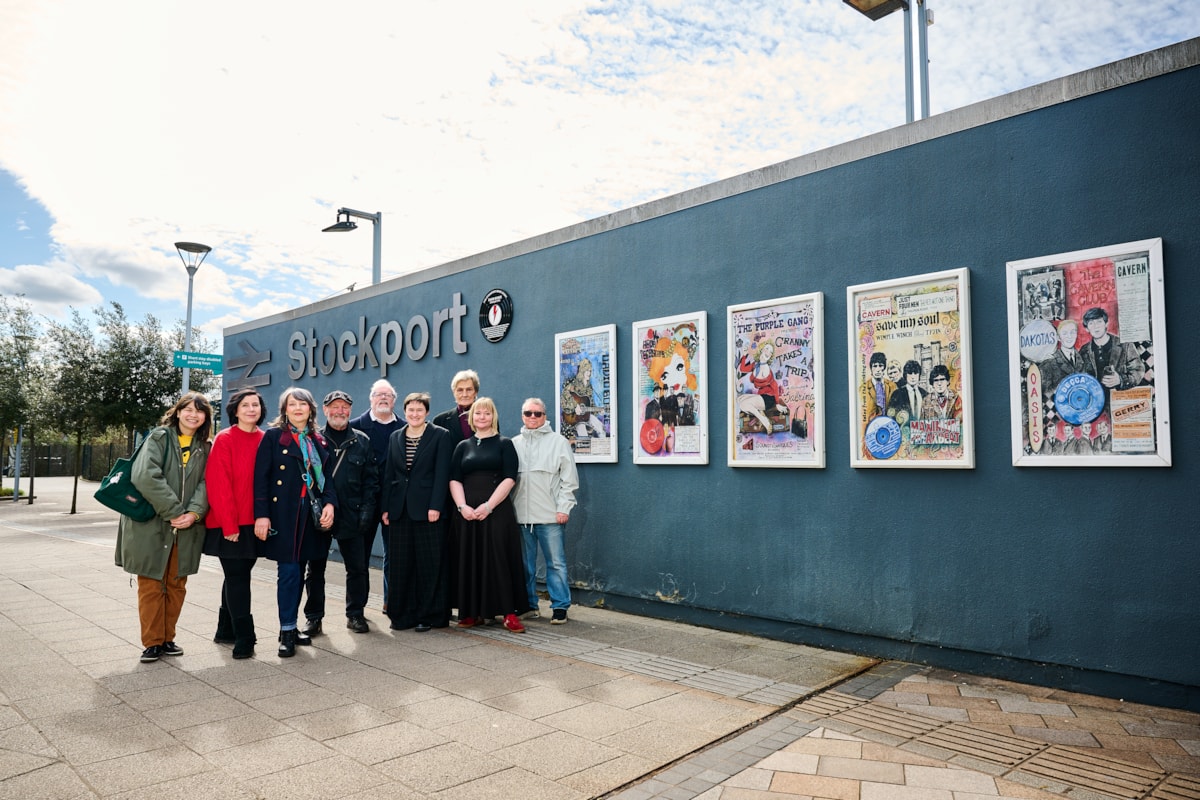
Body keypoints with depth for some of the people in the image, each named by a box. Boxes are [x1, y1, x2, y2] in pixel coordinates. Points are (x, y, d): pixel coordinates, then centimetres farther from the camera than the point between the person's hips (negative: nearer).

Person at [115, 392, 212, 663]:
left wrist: (194, 512, -17)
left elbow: (205, 483, 1)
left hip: (185, 529, 4)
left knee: (176, 585, 10)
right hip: (151, 525, -4)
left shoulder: (205, 448, 10)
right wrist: (174, 512, -19)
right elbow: (146, 476, -17)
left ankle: (167, 638, 23)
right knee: (151, 585, 3)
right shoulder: (159, 437, -4)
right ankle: (152, 642, 14)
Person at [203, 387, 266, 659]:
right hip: (230, 524, -5)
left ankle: (226, 631, 28)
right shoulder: (224, 439, -7)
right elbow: (218, 484, -12)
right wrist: (229, 524, -15)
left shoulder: (265, 440, 7)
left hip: (254, 522, 5)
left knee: (237, 576, 15)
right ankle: (244, 638, 3)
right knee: (238, 578, -3)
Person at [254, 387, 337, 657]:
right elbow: (261, 477, -6)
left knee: (297, 569, 10)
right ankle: (287, 632, 3)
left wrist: (329, 503, -5)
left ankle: (290, 626, 20)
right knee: (289, 571, -6)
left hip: (310, 514, 4)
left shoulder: (319, 441, 13)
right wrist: (261, 514, -14)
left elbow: (326, 478, 13)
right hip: (283, 514, -4)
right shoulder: (273, 436, 0)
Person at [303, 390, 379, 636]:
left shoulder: (362, 441, 7)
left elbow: (371, 479, 5)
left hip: (351, 515, 1)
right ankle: (313, 617, 20)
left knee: (358, 567, 5)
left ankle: (356, 614, 18)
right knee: (315, 568, 8)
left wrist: (366, 509, -4)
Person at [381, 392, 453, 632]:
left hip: (427, 509, -4)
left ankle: (428, 615, 12)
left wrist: (436, 506, -14)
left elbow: (442, 474, -7)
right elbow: (389, 475, 12)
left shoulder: (440, 435, -1)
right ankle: (403, 614, 19)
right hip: (400, 510, 5)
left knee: (430, 564, 1)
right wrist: (386, 508, 6)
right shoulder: (396, 437, 13)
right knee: (401, 564, 8)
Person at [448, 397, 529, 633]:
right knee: (469, 559, 4)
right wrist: (462, 506, -10)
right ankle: (472, 612, 14)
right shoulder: (463, 446, 14)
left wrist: (488, 506, -15)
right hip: (467, 513, 3)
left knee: (499, 558, -5)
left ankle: (509, 613, -1)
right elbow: (454, 479, 6)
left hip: (496, 511, -3)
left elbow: (509, 479, -5)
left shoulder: (504, 444, 5)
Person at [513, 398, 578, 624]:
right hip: (520, 514, 3)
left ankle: (560, 606, 7)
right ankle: (529, 604, 22)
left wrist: (563, 508, -6)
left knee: (556, 562, -1)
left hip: (550, 515, -3)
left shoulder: (558, 442, 3)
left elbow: (569, 480, 1)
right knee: (525, 563, 10)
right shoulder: (514, 444, 12)